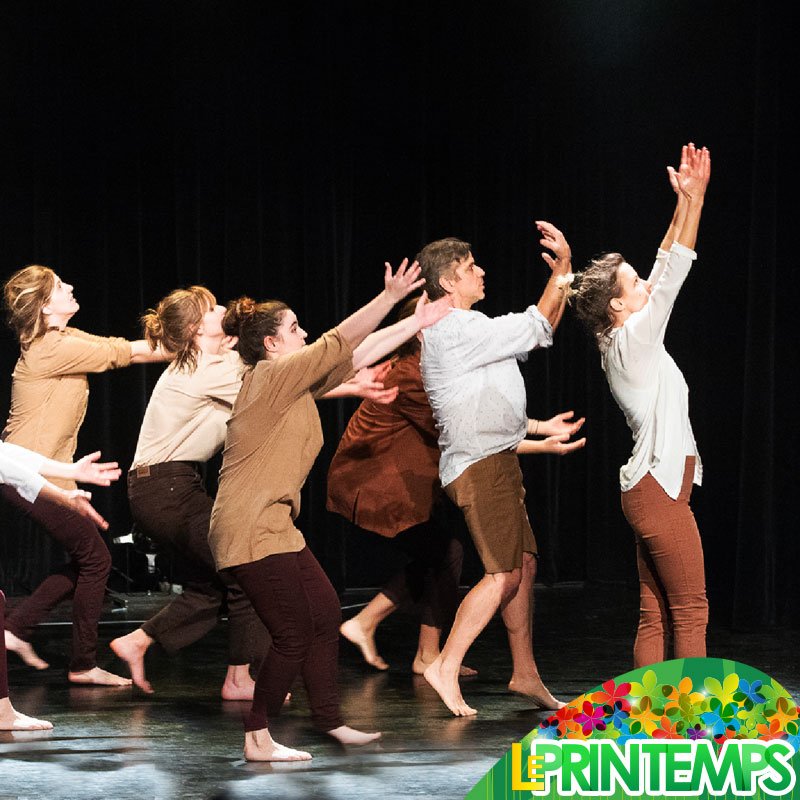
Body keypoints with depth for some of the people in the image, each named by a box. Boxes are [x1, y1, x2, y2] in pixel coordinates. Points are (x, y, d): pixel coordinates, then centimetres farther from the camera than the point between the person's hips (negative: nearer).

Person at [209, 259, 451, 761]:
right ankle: (258, 740, 1)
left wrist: (415, 323, 18)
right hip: (252, 529, -10)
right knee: (294, 634, -7)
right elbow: (339, 345, -16)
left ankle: (330, 721, 22)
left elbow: (357, 356, 18)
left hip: (274, 526, 10)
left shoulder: (295, 383, 15)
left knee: (325, 611, 13)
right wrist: (390, 298, -16)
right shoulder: (271, 377, -12)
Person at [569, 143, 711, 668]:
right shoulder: (632, 340, -11)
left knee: (656, 616, 6)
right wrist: (693, 199, -15)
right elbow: (673, 274, -16)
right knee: (692, 611, -8)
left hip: (651, 489, 9)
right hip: (660, 488, -9)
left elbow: (665, 271, 17)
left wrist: (685, 202, 15)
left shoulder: (626, 341, 13)